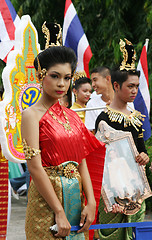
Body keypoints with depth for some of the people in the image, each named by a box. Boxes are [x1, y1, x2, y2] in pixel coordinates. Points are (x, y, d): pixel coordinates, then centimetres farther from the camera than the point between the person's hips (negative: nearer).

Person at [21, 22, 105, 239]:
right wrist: (59, 211, -17)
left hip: (76, 197, 6)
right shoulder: (32, 115, -7)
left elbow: (81, 163, 11)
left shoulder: (72, 116, 12)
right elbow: (35, 167, -14)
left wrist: (90, 202, -2)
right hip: (47, 198, -6)